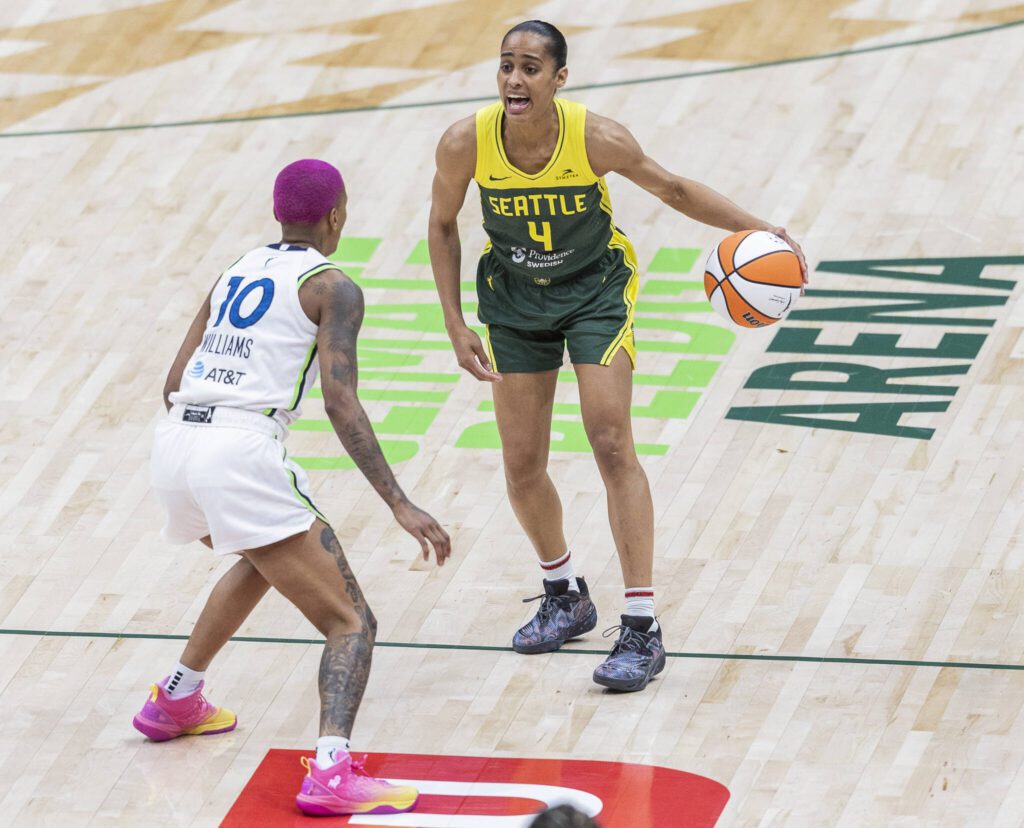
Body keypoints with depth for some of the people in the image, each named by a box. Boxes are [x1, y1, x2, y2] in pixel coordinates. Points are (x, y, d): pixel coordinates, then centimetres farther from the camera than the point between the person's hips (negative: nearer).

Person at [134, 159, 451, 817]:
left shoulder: (235, 273, 22)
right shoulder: (333, 288, 2)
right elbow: (341, 404, -10)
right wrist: (401, 506, -12)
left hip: (175, 442, 8)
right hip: (242, 451, -8)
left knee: (263, 560, 39)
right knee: (352, 623, -6)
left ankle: (176, 700, 47)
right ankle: (332, 773, -29)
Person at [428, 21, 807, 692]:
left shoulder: (597, 138, -26)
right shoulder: (465, 144, -22)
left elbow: (672, 190, -9)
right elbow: (444, 226, -3)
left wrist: (756, 228, -18)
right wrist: (456, 325, -6)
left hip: (595, 289, -3)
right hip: (514, 297, 3)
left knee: (612, 447, -14)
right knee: (522, 466, 5)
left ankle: (643, 628, -11)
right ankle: (566, 598, 32)